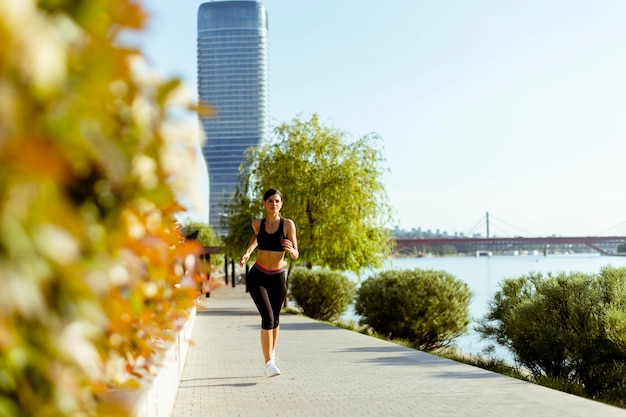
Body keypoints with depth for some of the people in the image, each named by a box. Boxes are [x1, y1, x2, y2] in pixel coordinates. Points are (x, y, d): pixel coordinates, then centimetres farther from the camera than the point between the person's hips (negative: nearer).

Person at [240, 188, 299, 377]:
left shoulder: (288, 224, -9)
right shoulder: (257, 224, -3)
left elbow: (296, 255, -10)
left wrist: (290, 248, -32)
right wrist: (247, 252, 8)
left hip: (277, 278, 1)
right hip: (258, 277, -1)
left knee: (275, 319, 15)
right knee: (267, 317, -18)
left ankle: (271, 354, 41)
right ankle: (269, 363, -17)